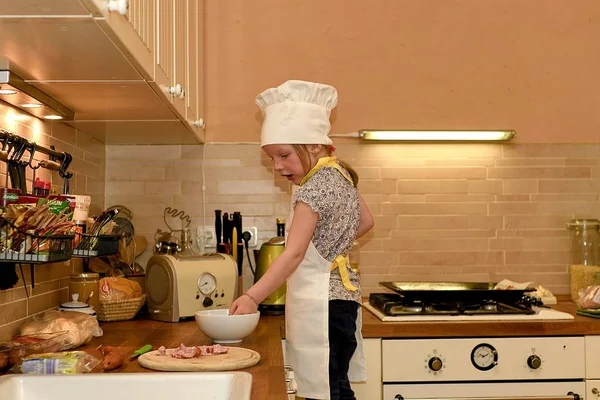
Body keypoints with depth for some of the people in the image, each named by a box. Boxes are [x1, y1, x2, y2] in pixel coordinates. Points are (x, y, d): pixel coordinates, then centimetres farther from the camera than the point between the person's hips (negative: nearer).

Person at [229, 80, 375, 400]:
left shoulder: (314, 187, -17)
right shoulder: (339, 174, 10)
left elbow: (293, 254, -25)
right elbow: (365, 222, 23)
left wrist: (252, 297, -30)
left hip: (323, 303, -10)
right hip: (337, 297, 10)